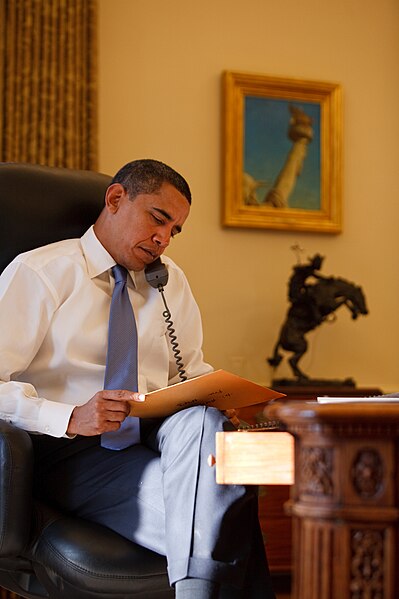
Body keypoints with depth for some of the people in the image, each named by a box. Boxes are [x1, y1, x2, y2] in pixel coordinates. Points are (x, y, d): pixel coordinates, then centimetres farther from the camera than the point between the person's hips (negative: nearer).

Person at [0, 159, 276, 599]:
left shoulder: (171, 281, 22)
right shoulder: (39, 272, 1)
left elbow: (192, 372, 24)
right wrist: (70, 419, -22)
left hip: (157, 436, 5)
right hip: (71, 449, -5)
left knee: (201, 419, -34)